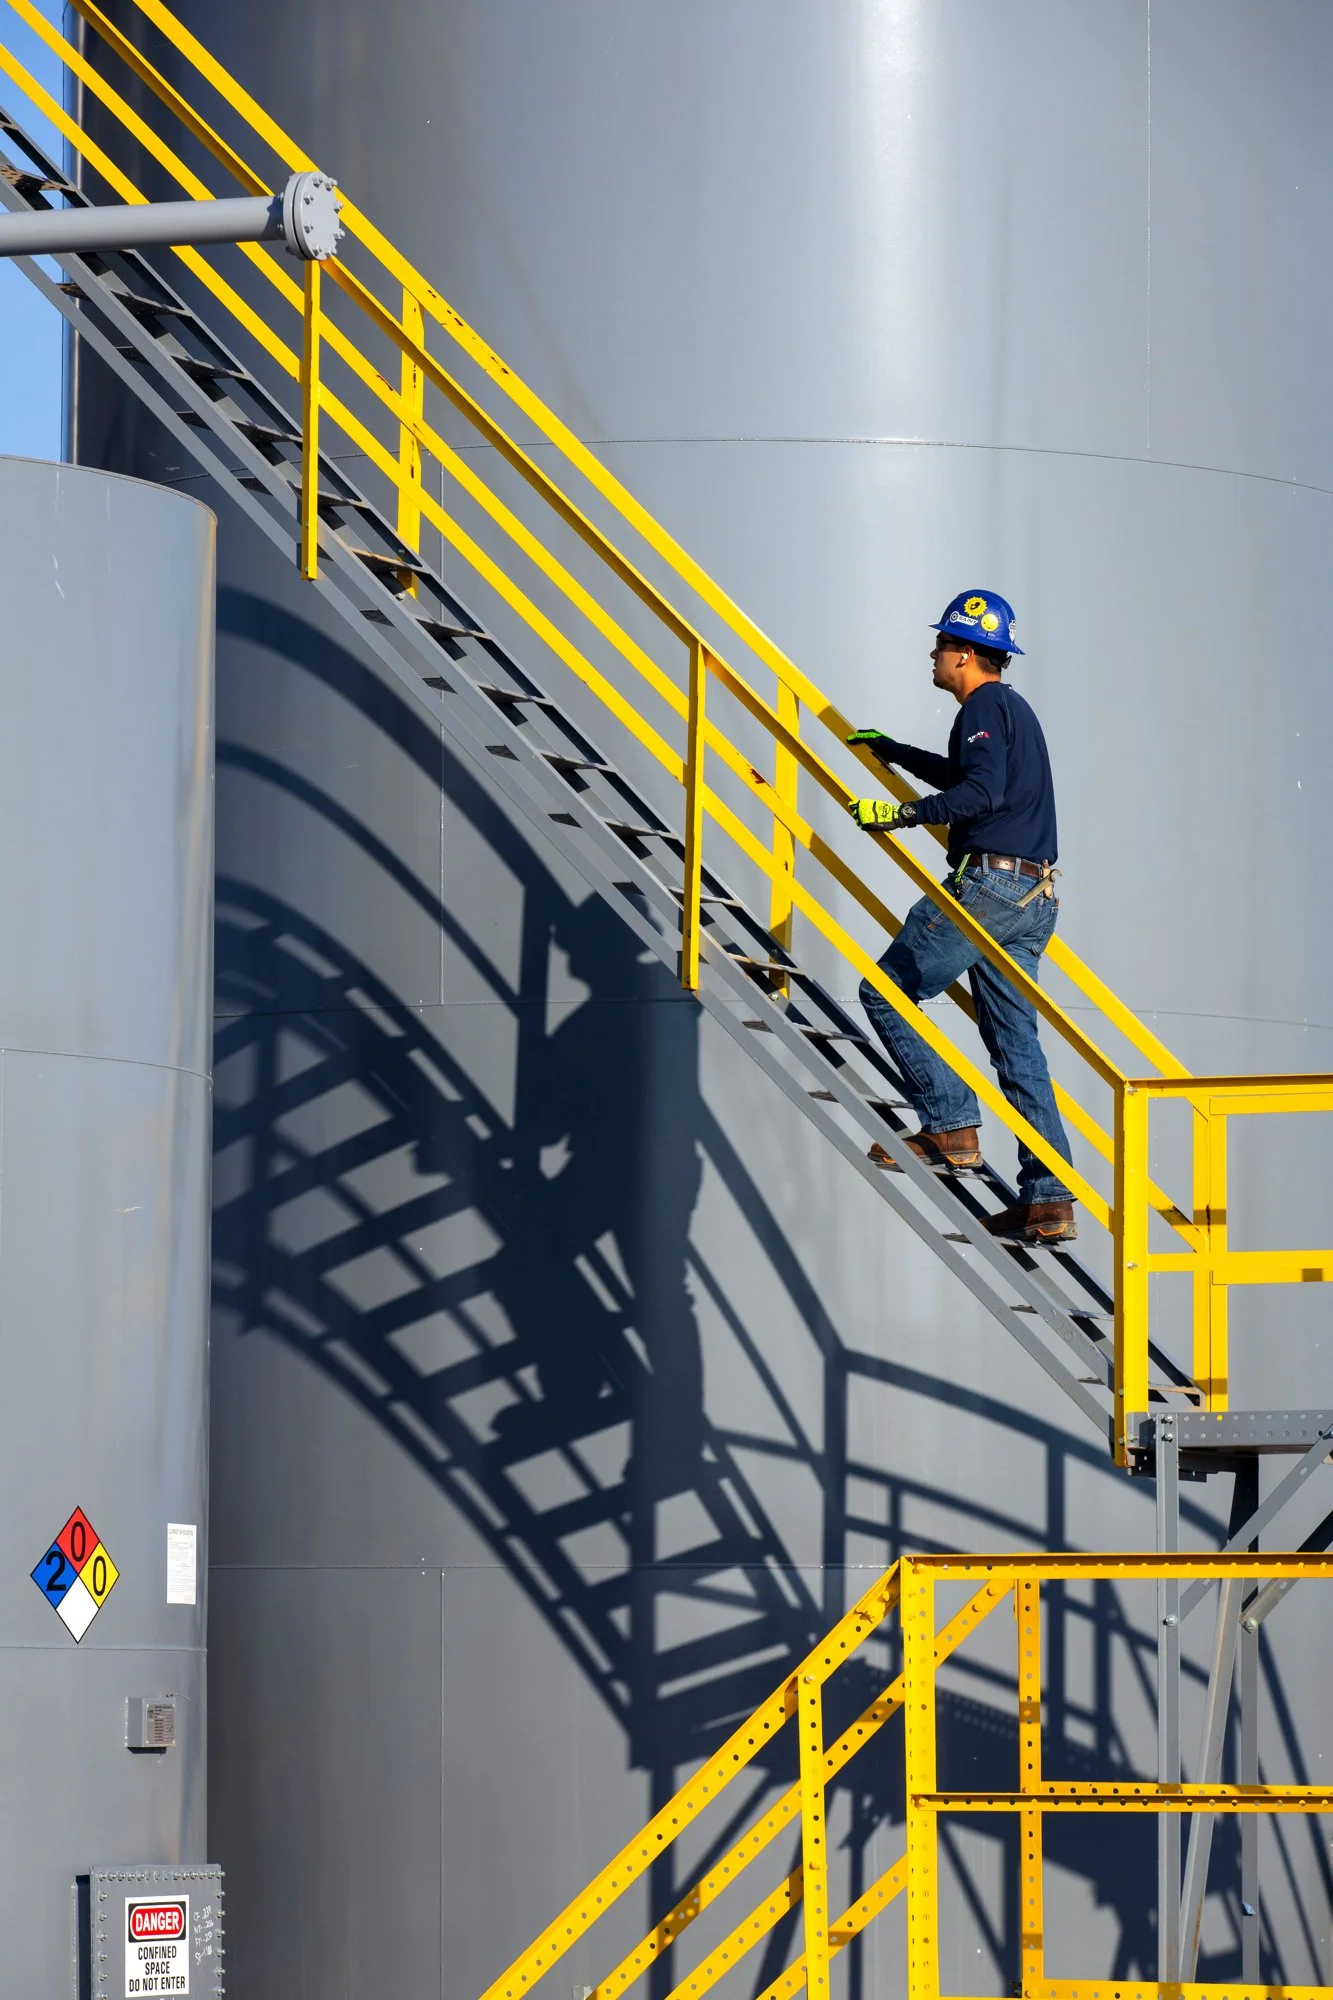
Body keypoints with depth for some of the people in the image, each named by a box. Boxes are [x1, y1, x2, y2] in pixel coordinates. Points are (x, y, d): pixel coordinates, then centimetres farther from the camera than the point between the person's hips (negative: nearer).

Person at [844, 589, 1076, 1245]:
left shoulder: (986, 707, -7)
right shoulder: (1013, 710, 24)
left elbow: (981, 791, -24)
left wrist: (904, 814, -26)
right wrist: (894, 752, 52)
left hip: (987, 885, -10)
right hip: (1032, 896, 10)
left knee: (885, 993, 0)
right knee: (1015, 1041, 7)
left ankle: (951, 1127, -7)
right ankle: (1049, 1199, 2)